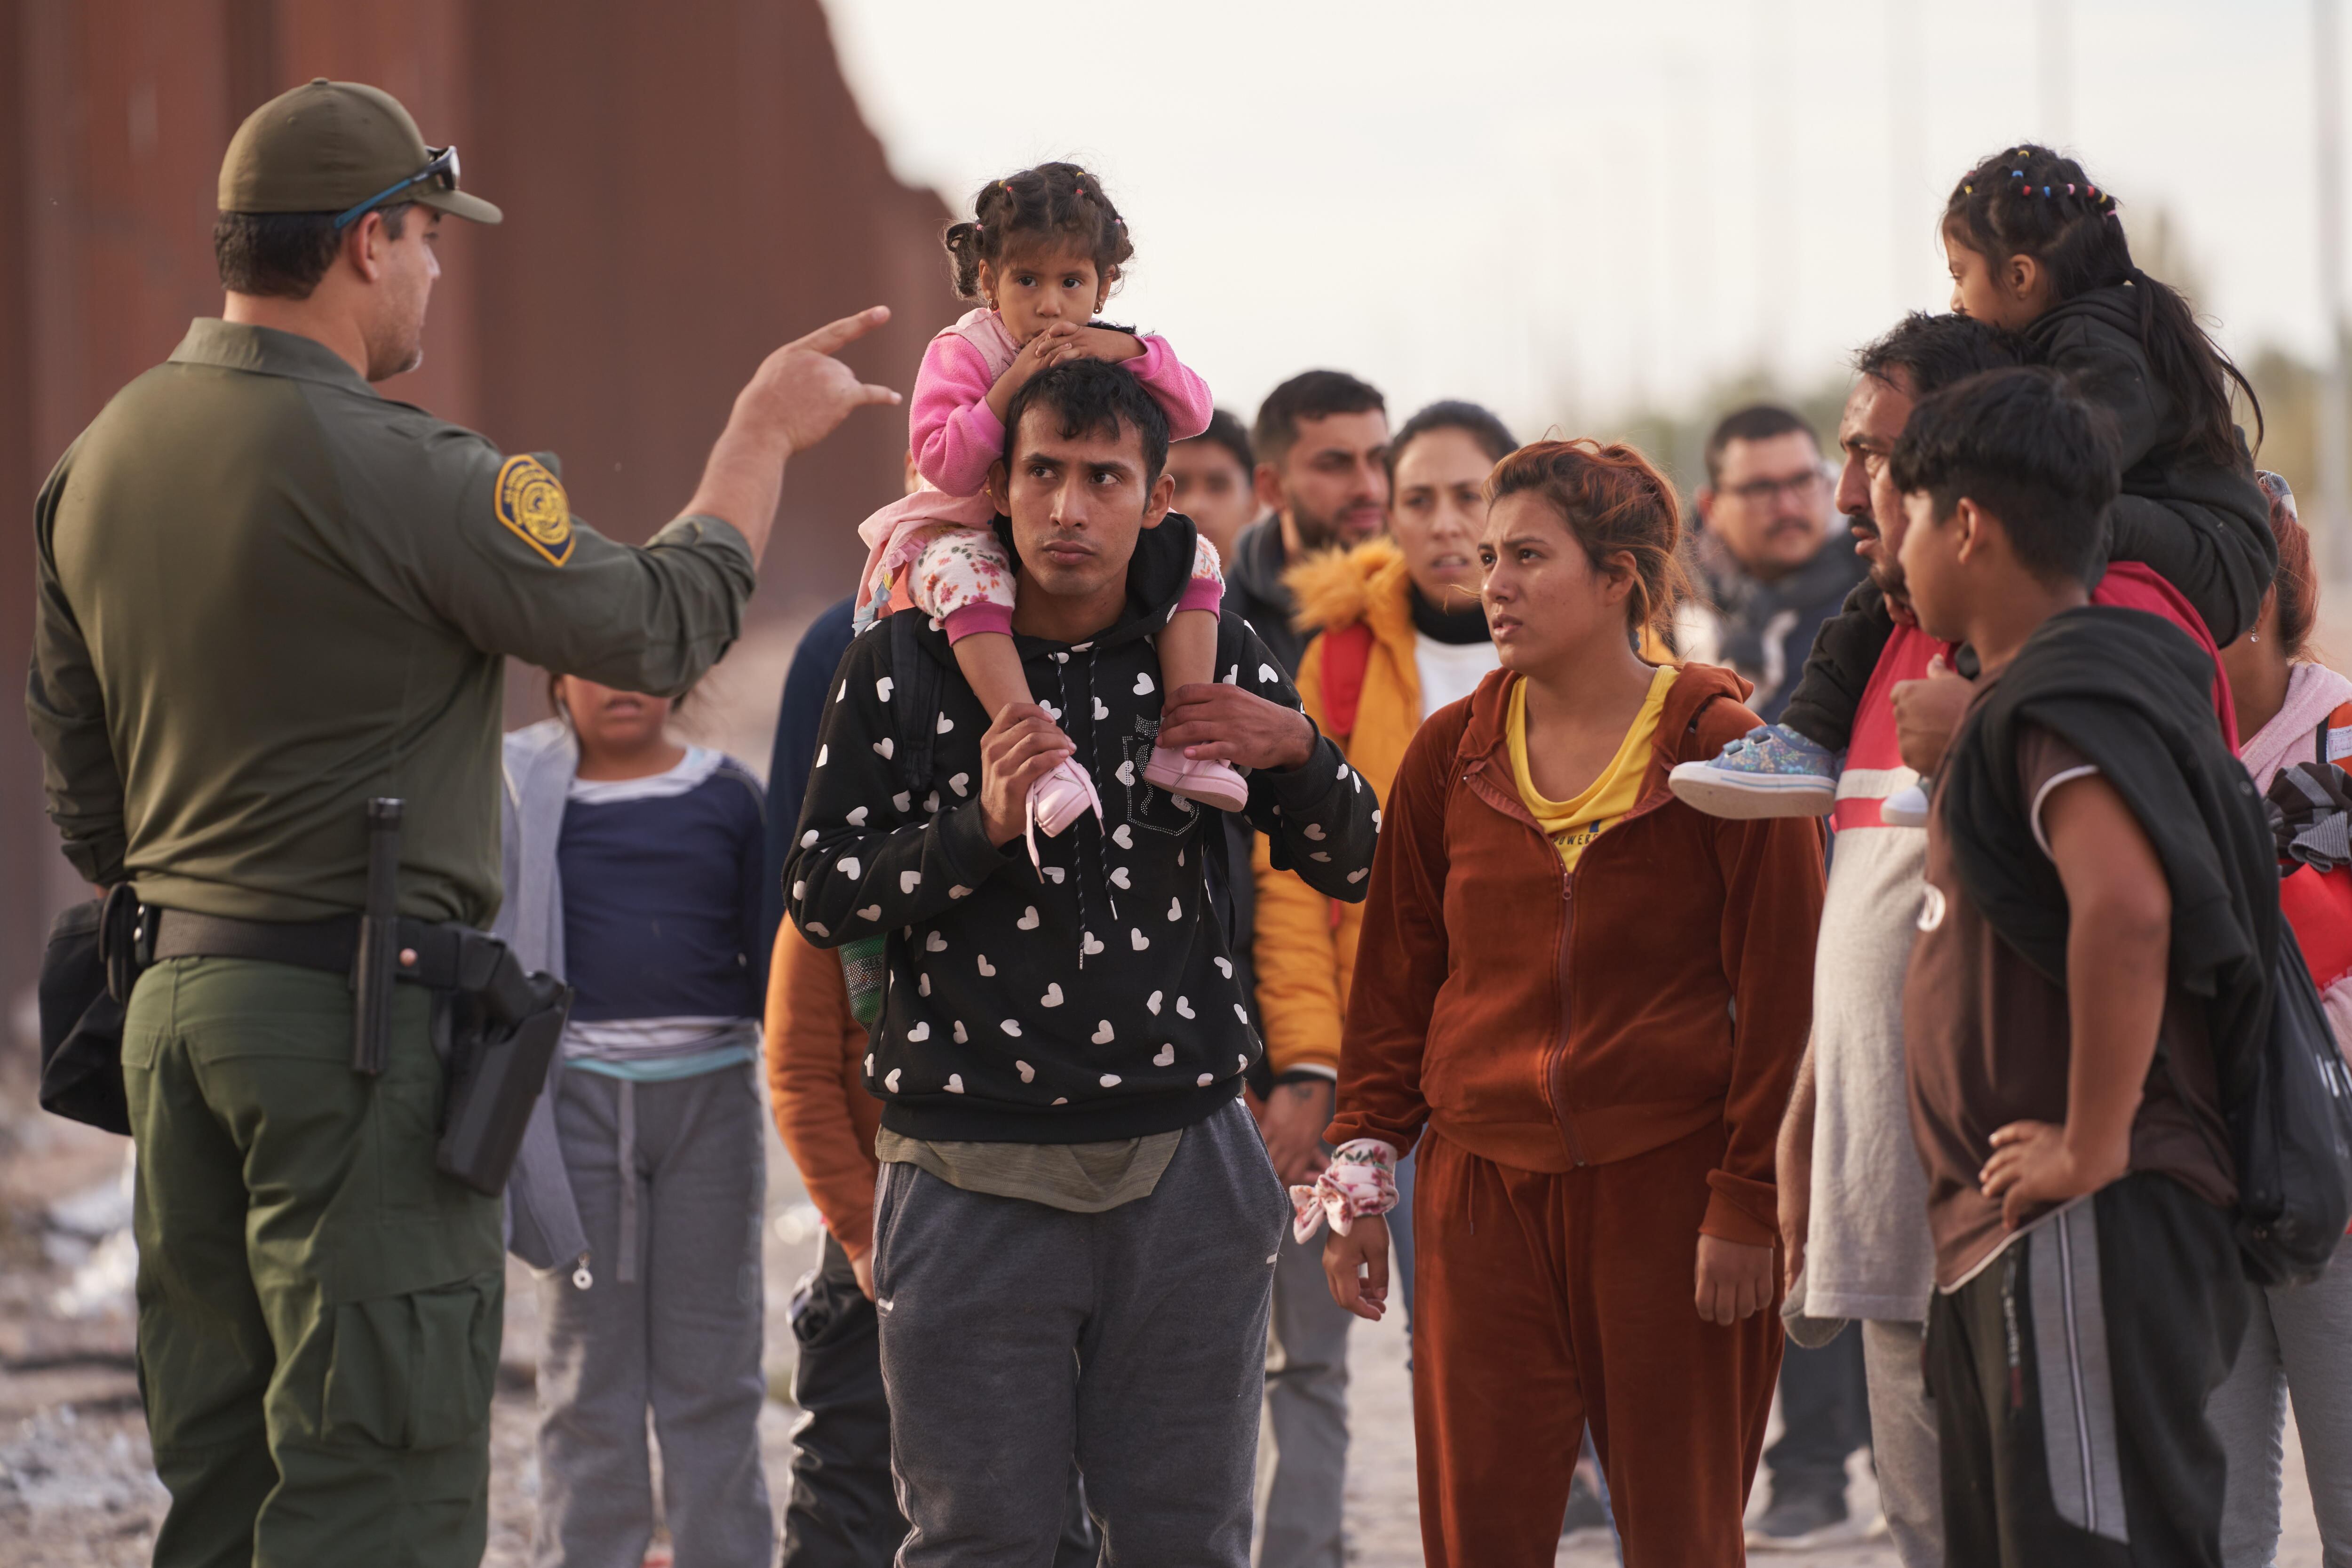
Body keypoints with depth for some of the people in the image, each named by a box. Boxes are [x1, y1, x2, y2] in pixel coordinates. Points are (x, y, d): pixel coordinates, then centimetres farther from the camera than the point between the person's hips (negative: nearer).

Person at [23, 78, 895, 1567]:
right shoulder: (398, 472, -17)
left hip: (176, 999, 8)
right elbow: (663, 628, -7)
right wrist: (763, 435, 7)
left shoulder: (101, 461, 10)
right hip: (361, 1011, -8)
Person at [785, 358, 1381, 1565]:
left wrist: (1296, 752, -7)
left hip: (1181, 1170, 2)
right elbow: (819, 896, -2)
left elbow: (1350, 870, 13)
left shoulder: (1212, 657, 6)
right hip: (973, 1178, -2)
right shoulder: (907, 665, 0)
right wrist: (979, 826, -17)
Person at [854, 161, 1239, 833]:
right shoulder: (961, 355, -11)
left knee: (1195, 556, -11)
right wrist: (1011, 386, -30)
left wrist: (1132, 350, -24)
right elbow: (946, 466, -22)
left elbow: (1192, 416, -9)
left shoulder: (1110, 352, 3)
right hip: (969, 533, -5)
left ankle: (1185, 741, -18)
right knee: (967, 579, -39)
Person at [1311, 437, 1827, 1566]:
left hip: (1670, 1191, -3)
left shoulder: (1721, 750, -4)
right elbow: (1394, 978, 14)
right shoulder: (1449, 758, 8)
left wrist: (1747, 1205, -9)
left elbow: (1782, 994, -5)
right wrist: (1359, 1176, 9)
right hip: (1482, 1189, 3)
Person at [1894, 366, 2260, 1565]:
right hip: (1997, 1242, 11)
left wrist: (2091, 1151, -25)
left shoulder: (2064, 700, -14)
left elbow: (2125, 907, -31)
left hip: (2084, 1237, -11)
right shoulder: (2018, 697, 19)